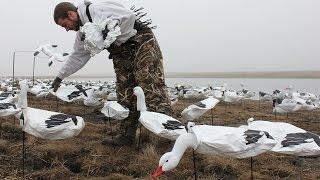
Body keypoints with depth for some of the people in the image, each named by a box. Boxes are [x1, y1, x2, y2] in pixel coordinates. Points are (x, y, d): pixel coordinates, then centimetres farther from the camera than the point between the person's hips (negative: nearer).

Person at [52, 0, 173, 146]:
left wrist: (116, 42, -16)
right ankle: (127, 136, 9)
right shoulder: (82, 33, 13)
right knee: (125, 96, 4)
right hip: (122, 56, 9)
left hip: (142, 44, -9)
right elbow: (78, 56, 24)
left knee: (152, 88, -18)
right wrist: (60, 76, 26)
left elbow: (129, 16, -22)